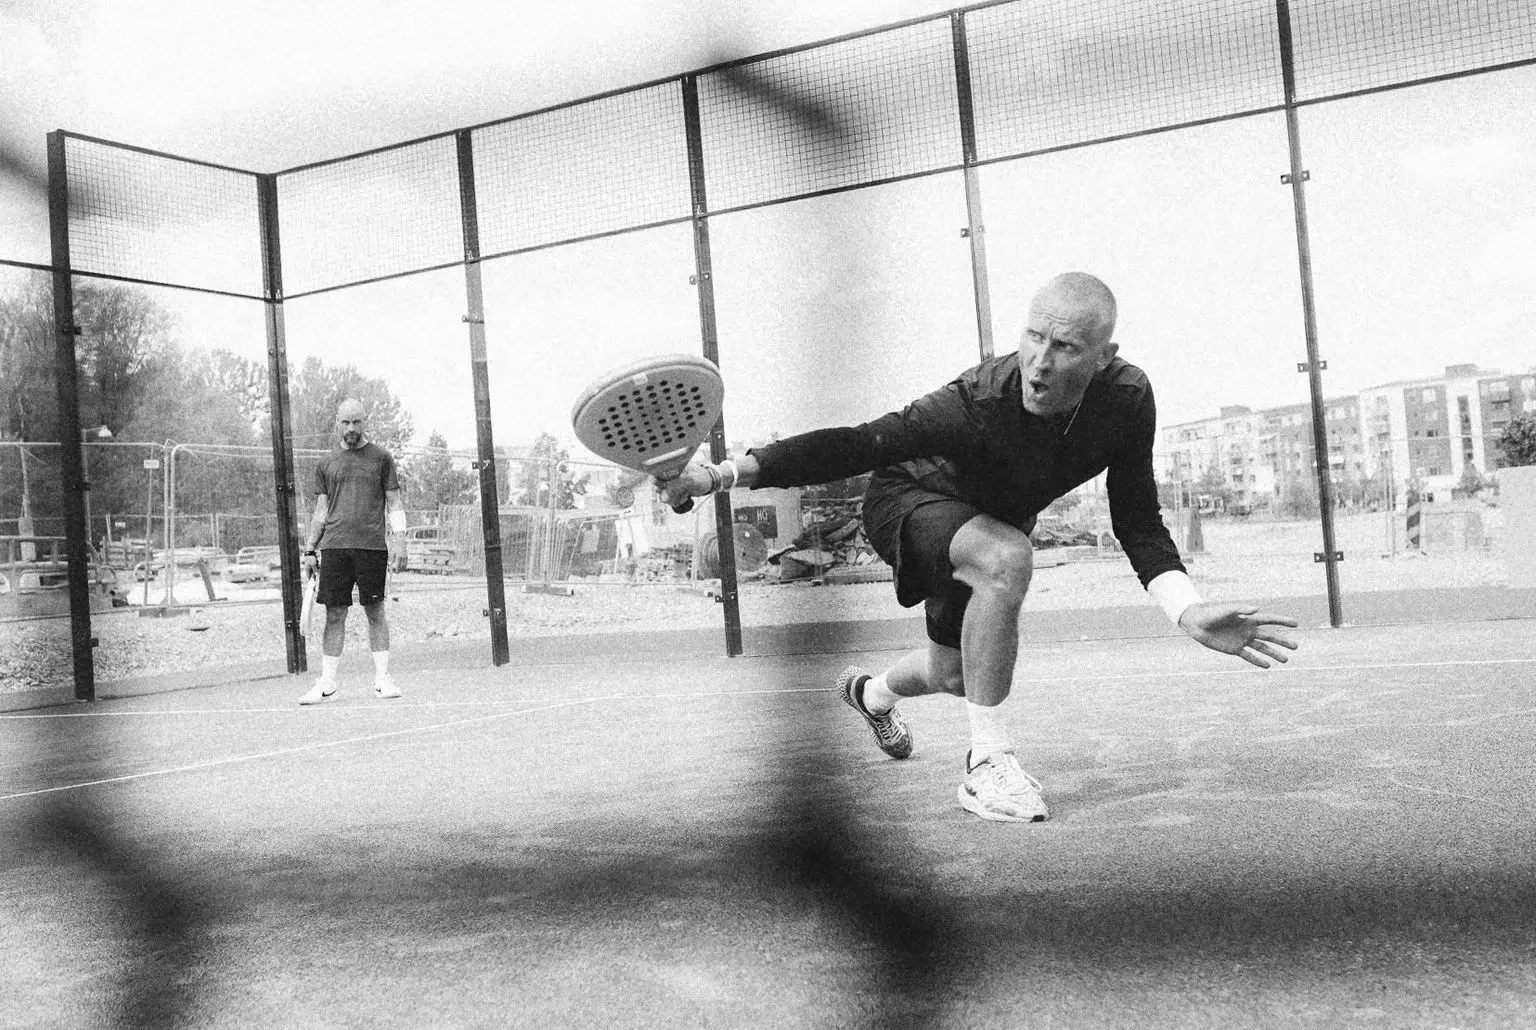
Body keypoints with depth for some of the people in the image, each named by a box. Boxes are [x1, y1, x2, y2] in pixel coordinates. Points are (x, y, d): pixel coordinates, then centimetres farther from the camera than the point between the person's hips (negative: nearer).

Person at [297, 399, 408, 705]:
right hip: (334, 546, 2)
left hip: (372, 545, -2)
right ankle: (327, 682, 6)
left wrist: (399, 539, -4)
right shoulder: (326, 464, 14)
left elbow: (394, 504, 7)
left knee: (375, 612, 1)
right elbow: (321, 511, 16)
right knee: (334, 615, 2)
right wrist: (309, 550, 11)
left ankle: (382, 678, 7)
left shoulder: (380, 458, 8)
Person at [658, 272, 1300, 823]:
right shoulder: (977, 403, -41)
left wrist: (1190, 612, -32)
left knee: (956, 675, 24)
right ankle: (988, 763, -24)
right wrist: (724, 473, -52)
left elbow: (1137, 524, -17)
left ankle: (871, 694, 62)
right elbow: (858, 444, -42)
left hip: (993, 520, 6)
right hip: (905, 499, -6)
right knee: (1005, 557, -40)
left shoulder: (1127, 400, -26)